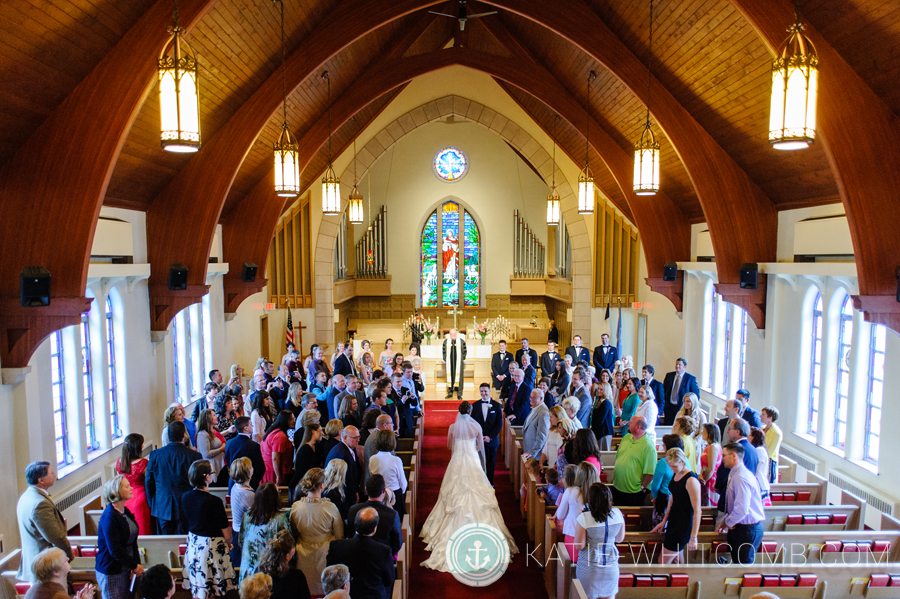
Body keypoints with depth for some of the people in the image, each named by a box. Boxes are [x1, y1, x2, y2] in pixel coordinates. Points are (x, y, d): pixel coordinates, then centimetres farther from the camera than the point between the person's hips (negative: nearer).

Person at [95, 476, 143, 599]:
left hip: (126, 569, 7)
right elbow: (115, 550, -21)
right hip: (111, 572, -7)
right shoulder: (109, 517, -20)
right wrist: (135, 566, -15)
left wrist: (136, 563, -4)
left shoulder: (126, 512, 5)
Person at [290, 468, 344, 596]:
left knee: (305, 592, 19)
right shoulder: (331, 508, -22)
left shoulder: (295, 507, -14)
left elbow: (294, 534, 3)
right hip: (325, 554, -3)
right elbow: (339, 536, -9)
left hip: (304, 557, 3)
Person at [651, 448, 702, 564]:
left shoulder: (691, 480, -21)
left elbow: (697, 511, -20)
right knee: (677, 560, 14)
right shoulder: (675, 474, 4)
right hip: (673, 521, 8)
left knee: (663, 561, -3)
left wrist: (693, 537, -20)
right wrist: (664, 521, 19)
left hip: (684, 525, -8)